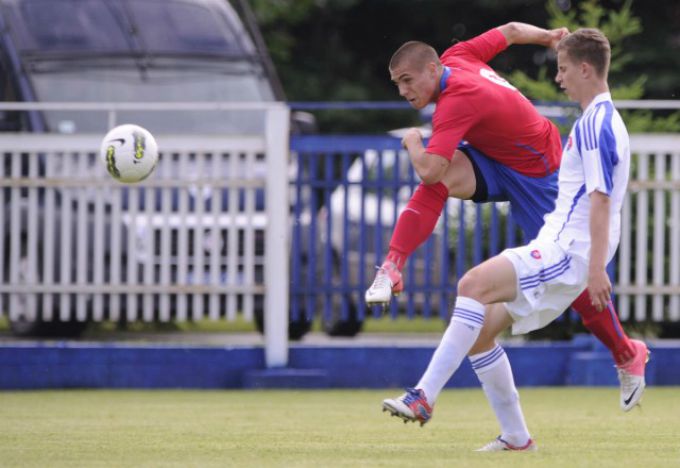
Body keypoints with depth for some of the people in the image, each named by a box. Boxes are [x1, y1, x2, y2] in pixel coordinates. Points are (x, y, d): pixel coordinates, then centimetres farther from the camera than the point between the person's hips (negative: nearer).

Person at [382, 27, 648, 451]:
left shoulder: (596, 123, -12)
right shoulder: (600, 121, 21)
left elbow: (600, 201, -21)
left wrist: (596, 269, -27)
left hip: (568, 253, -10)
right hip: (561, 250, 10)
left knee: (475, 284, -26)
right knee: (480, 331, 7)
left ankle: (423, 398, -33)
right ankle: (516, 439, 11)